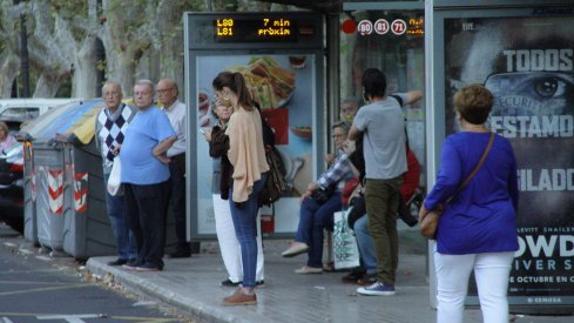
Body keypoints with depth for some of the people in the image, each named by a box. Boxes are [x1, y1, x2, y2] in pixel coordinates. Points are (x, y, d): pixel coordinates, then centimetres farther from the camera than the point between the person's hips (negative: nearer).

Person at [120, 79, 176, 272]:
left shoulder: (157, 115, -11)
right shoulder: (137, 116, 19)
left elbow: (171, 137, -24)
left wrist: (155, 152, -16)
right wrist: (121, 149, 14)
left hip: (149, 177, -10)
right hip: (132, 177, 10)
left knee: (151, 222, -4)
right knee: (135, 221, 14)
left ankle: (153, 261, 0)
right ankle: (142, 258, 23)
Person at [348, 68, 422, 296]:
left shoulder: (367, 112, -15)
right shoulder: (395, 104, 4)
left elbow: (351, 136, 3)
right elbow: (417, 94, 24)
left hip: (377, 178, -7)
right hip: (397, 175, 7)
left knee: (377, 228, -6)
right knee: (390, 227, 11)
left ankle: (385, 281, -12)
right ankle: (390, 277, 11)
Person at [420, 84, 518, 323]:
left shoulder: (454, 143, -10)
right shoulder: (503, 146, 6)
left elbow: (448, 180, -26)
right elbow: (513, 190, 18)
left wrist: (428, 204, -10)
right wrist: (509, 217, 33)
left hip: (458, 231, -3)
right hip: (497, 232, 3)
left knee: (450, 297, 10)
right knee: (495, 299, -2)